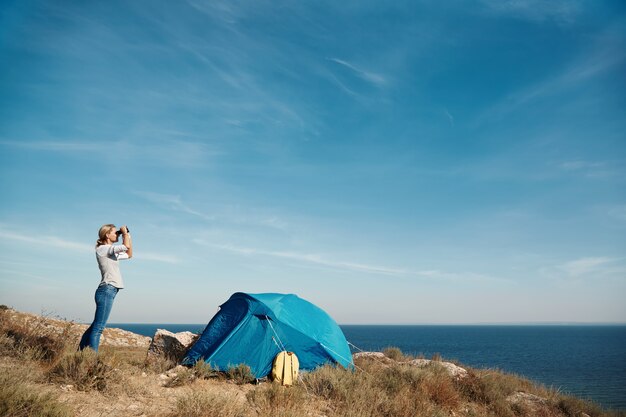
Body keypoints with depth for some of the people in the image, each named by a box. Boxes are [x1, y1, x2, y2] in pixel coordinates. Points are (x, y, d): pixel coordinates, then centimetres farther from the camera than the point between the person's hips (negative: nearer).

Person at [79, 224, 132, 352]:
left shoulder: (112, 252, 20)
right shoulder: (102, 249, -7)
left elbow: (129, 254, 30)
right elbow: (126, 246, -18)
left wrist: (128, 236, 23)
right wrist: (125, 233, -1)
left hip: (108, 291, 10)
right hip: (107, 290, -10)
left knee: (96, 326, 14)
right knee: (98, 327, -11)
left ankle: (80, 351, 21)